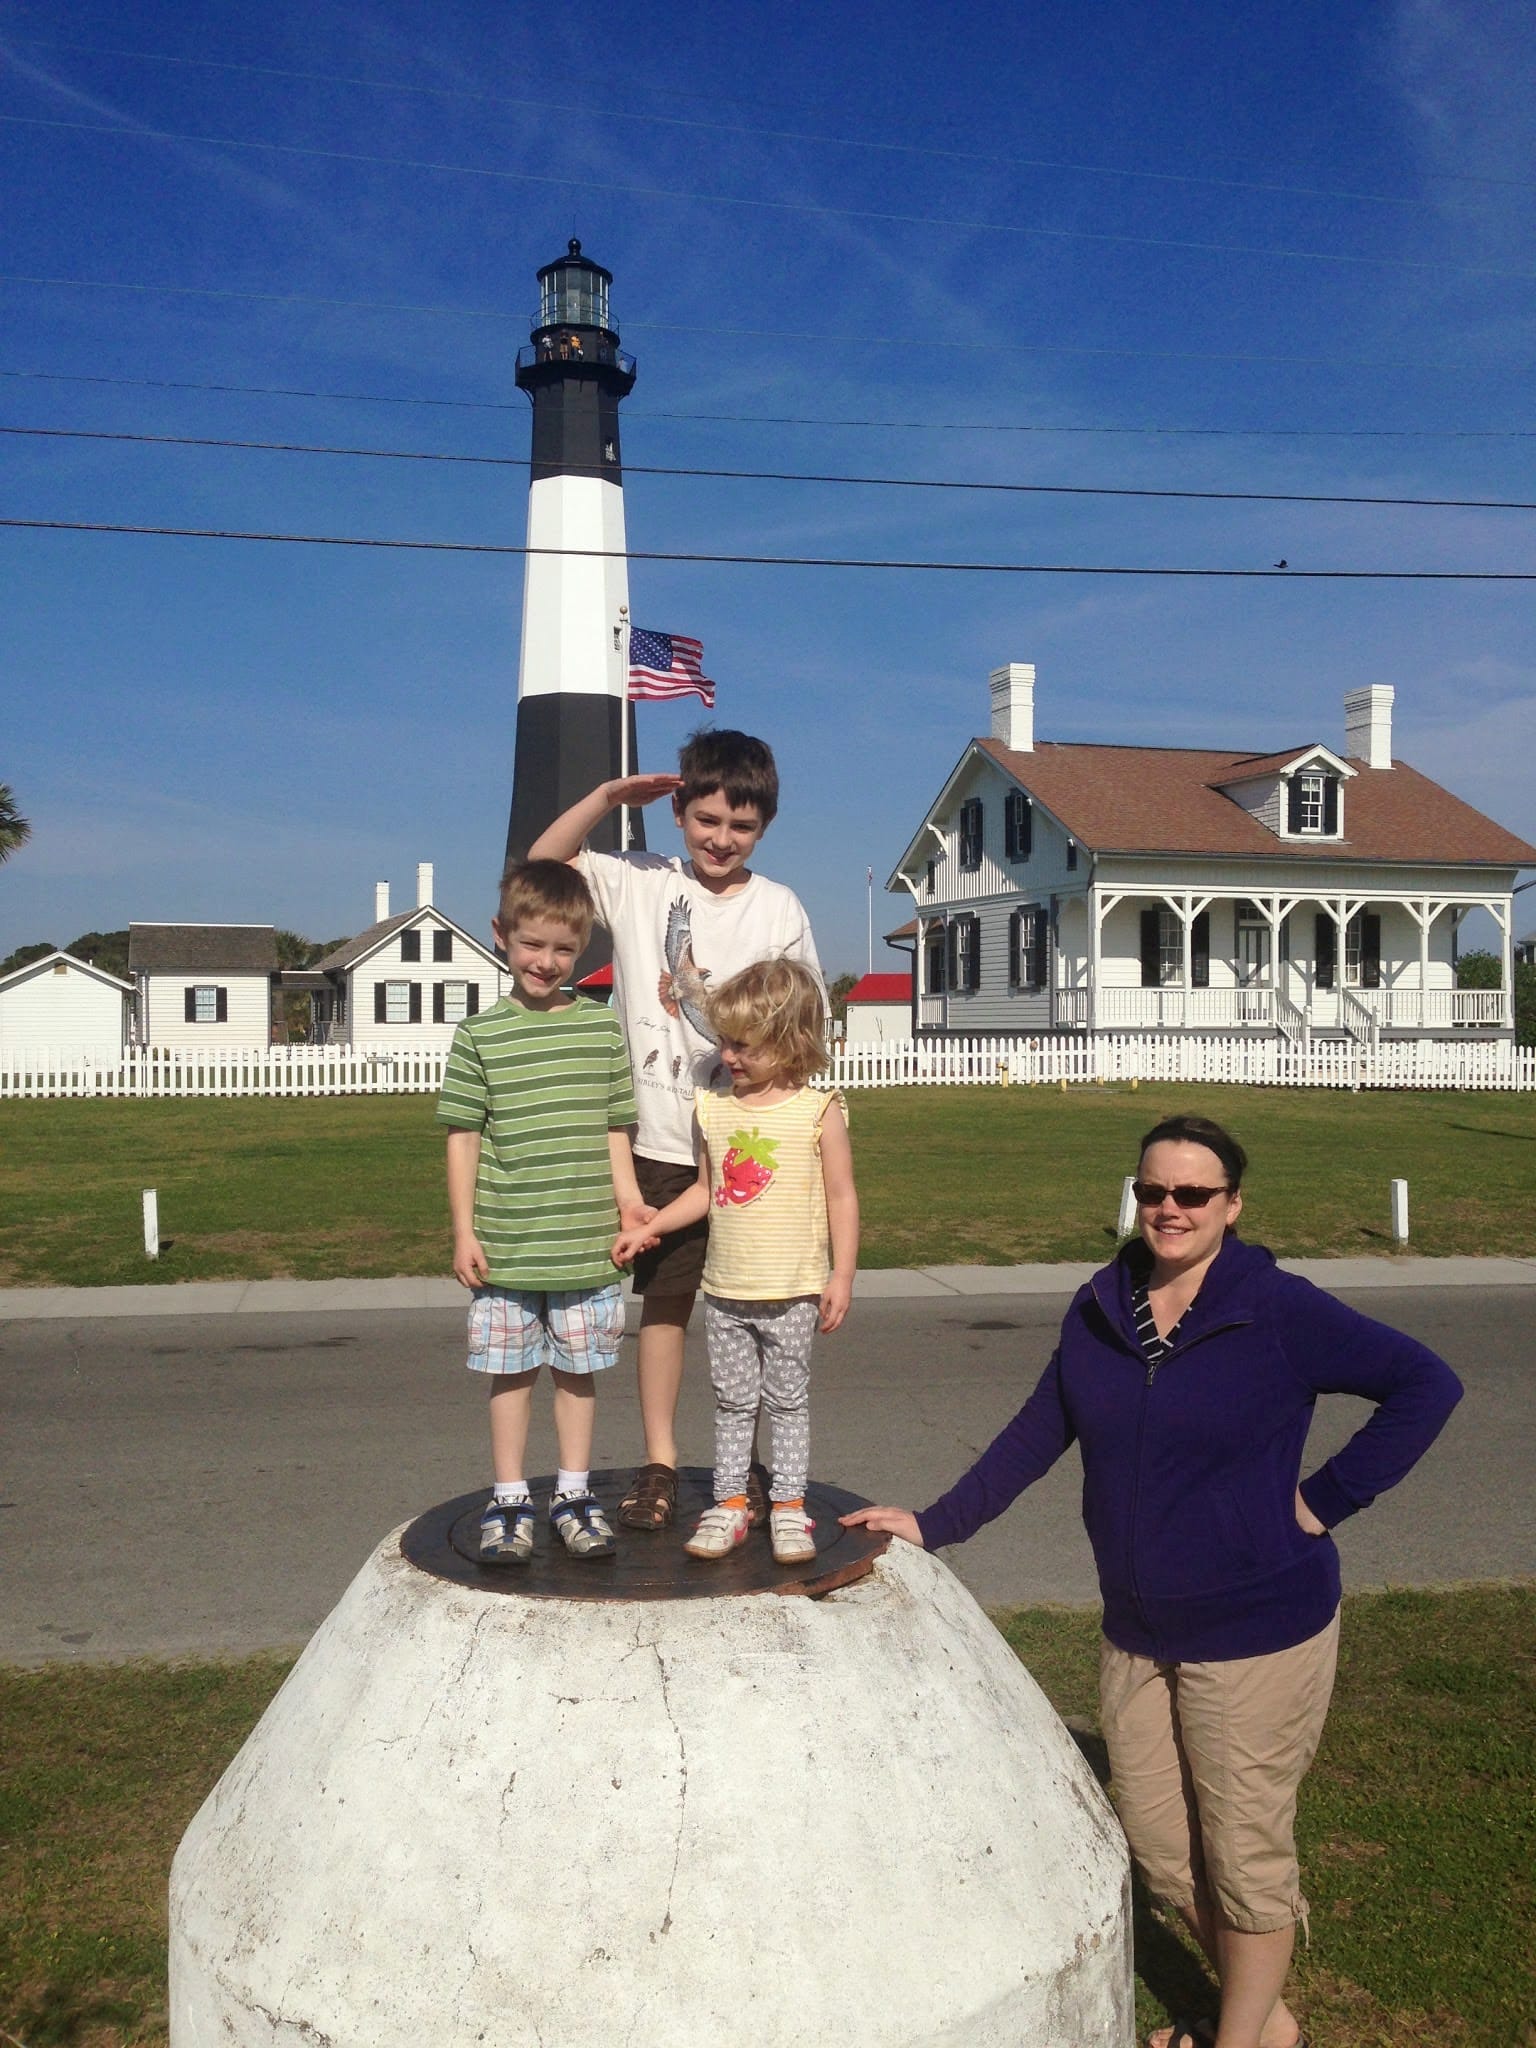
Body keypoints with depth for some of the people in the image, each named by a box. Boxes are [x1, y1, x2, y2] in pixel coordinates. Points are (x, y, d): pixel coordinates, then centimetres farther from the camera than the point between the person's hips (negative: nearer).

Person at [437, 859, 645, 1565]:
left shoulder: (601, 1027, 4)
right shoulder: (481, 1034, -2)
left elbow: (613, 1127, 9)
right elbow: (463, 1135, 0)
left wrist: (627, 1199, -2)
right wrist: (463, 1229, -3)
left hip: (584, 1243, 2)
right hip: (504, 1248, -1)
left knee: (576, 1371, 12)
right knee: (511, 1374, 8)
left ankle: (573, 1496, 26)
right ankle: (509, 1502, 22)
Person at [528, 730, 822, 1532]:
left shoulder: (779, 909, 1)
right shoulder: (641, 884, 3)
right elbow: (544, 864, 7)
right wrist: (609, 795, -4)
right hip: (660, 1140, 0)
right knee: (664, 1301, 8)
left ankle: (747, 1466, 23)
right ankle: (658, 1463, 19)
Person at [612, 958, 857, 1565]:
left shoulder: (818, 1111, -7)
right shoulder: (712, 1108, 4)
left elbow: (841, 1197, -4)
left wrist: (841, 1275, -8)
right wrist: (647, 1228, 10)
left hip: (791, 1292, -3)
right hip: (724, 1290, 4)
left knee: (787, 1400, 9)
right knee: (732, 1401, 12)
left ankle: (789, 1507, 21)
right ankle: (729, 1504, 23)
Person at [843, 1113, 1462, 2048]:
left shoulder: (1280, 1312, -15)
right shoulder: (1101, 1308, 1)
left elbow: (1427, 1385, -14)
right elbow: (1037, 1434, 8)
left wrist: (1325, 1499, -16)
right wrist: (937, 1524, 4)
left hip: (1258, 1630, -6)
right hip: (1138, 1630, 6)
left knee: (1243, 1852, 9)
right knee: (1161, 1846, 17)